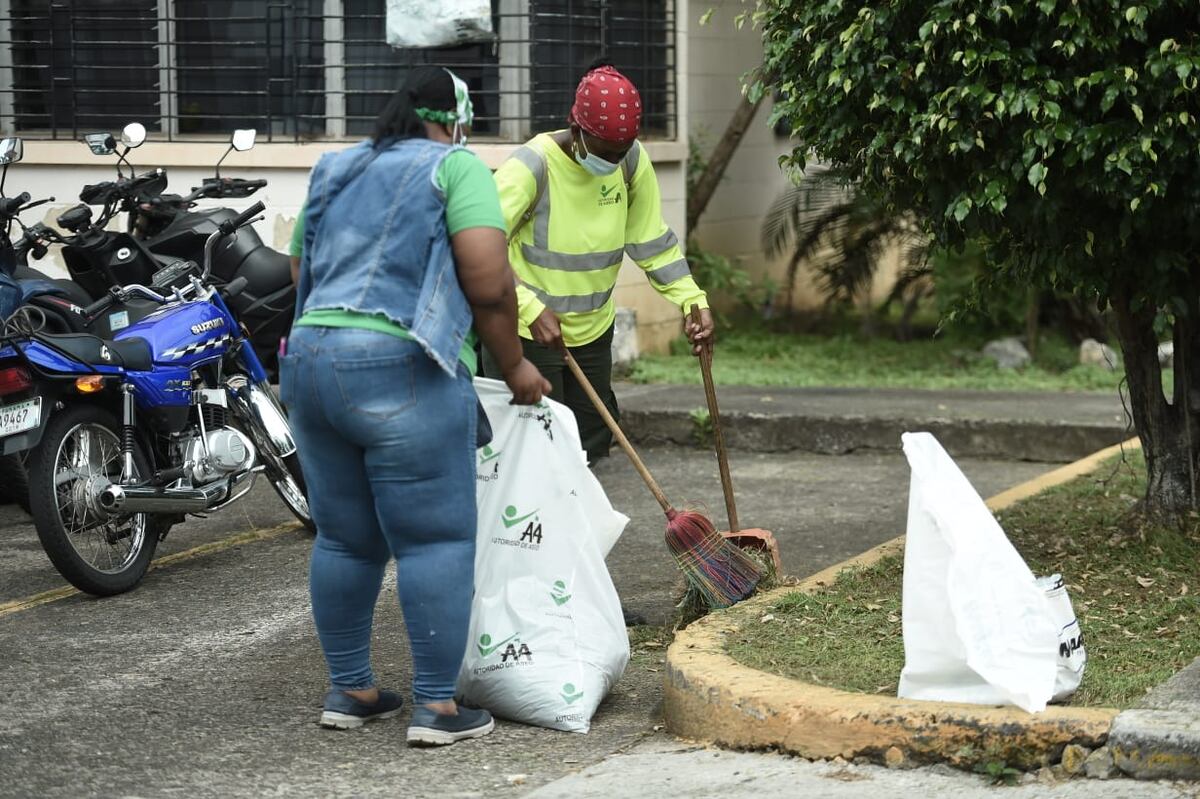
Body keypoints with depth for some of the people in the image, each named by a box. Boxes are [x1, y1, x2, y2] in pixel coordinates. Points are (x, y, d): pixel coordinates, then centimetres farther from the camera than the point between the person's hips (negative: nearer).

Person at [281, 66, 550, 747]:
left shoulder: (333, 172, 21)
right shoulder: (456, 167, 0)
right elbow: (488, 282, -10)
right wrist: (514, 365, 2)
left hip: (308, 362, 7)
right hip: (401, 372, -7)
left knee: (346, 538, 15)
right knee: (436, 542, -2)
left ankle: (349, 690, 22)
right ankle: (437, 706, -2)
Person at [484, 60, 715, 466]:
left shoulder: (632, 162, -5)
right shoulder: (532, 166, -22)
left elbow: (651, 242, 4)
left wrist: (692, 300, -9)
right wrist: (532, 310, -38)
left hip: (592, 330, 6)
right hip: (527, 333, -6)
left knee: (592, 440, 14)